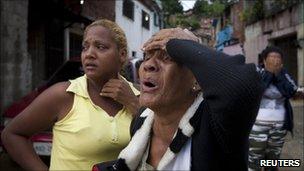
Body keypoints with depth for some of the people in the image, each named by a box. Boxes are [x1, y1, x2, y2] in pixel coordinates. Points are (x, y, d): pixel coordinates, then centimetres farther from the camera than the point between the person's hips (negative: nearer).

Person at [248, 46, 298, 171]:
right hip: (257, 123, -4)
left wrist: (277, 73, -18)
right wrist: (269, 73, -20)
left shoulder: (284, 75, 3)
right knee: (254, 160, 0)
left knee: (273, 158, 14)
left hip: (278, 125, 4)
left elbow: (290, 92, -14)